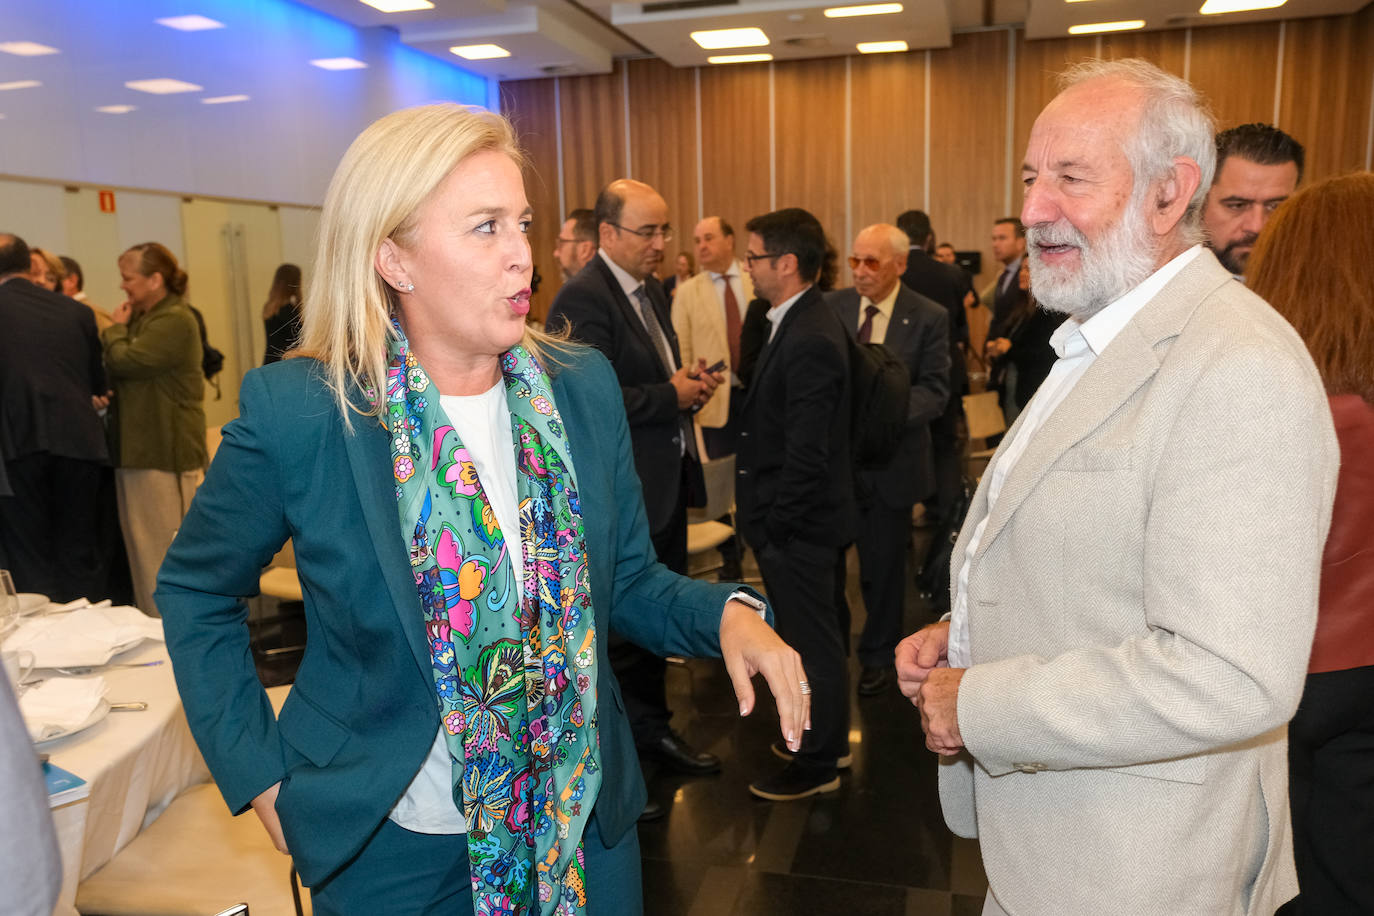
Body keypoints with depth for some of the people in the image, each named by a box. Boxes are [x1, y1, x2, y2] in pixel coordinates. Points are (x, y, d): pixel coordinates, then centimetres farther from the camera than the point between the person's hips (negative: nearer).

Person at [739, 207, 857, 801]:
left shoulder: (809, 340, -24)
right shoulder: (801, 323, 8)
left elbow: (806, 455, -25)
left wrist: (773, 525, -17)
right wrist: (766, 520, 14)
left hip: (800, 527, -10)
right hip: (802, 520, 10)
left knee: (812, 641, 6)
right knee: (818, 634, 22)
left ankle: (817, 763, 24)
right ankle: (826, 738, 40)